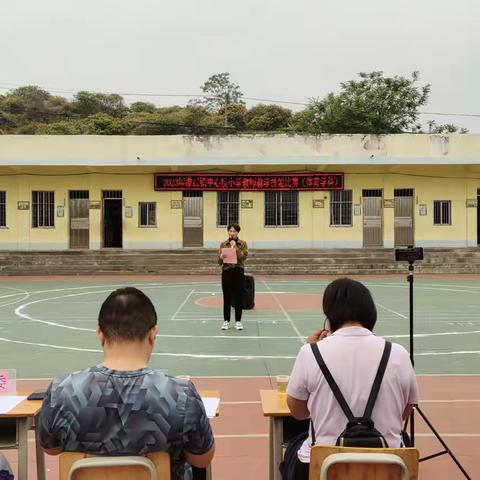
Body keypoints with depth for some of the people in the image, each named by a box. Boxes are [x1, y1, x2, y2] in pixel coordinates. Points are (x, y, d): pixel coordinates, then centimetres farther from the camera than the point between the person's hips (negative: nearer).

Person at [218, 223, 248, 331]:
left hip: (239, 272, -1)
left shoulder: (243, 244, 1)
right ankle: (226, 321, 13)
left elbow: (244, 257, -12)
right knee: (227, 297, 4)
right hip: (226, 272, 1)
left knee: (239, 297, 2)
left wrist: (235, 248, -19)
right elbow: (219, 261, 2)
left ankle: (238, 321, 12)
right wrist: (221, 257, -20)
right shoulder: (223, 244, 4)